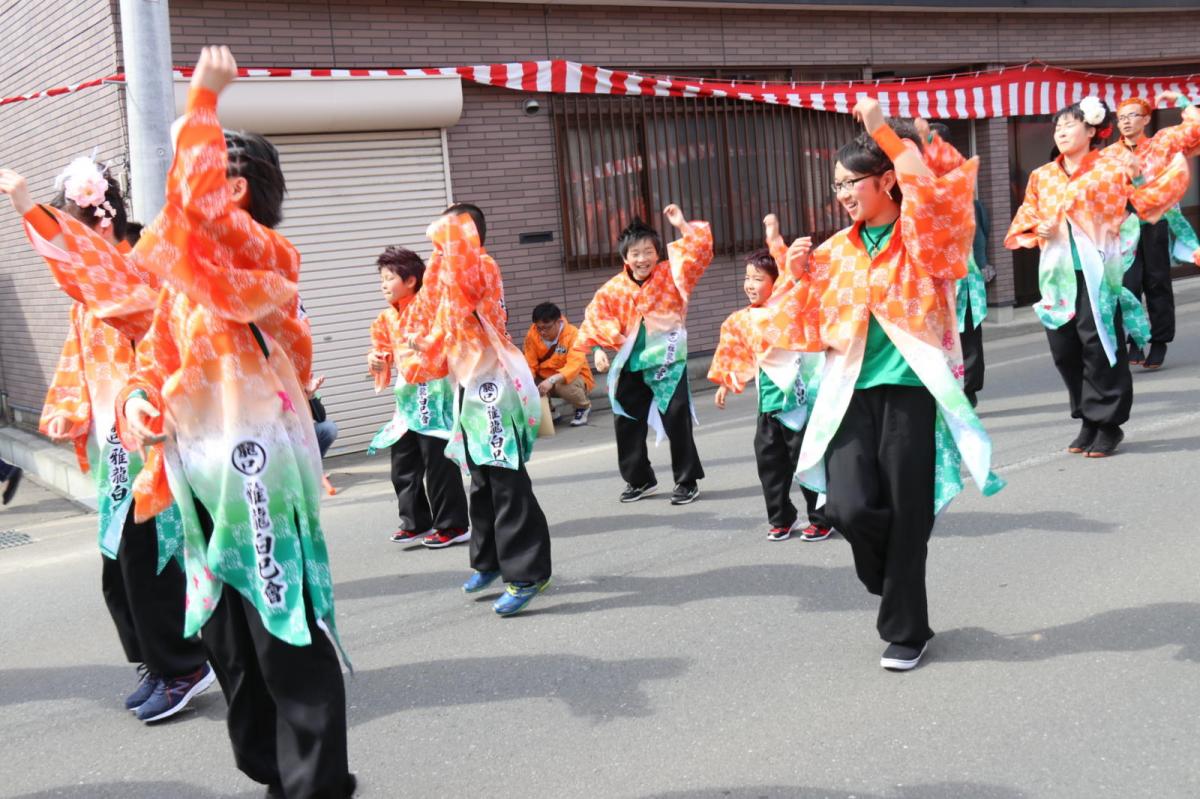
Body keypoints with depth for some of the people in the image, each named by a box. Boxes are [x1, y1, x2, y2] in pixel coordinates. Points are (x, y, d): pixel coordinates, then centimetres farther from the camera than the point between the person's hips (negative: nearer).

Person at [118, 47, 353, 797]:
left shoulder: (264, 255, -11)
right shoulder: (184, 273, 14)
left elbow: (197, 197, -28)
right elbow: (160, 354, 19)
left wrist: (204, 96, -22)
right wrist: (141, 399, -1)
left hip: (254, 462, -9)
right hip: (201, 468, 9)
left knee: (285, 632, -4)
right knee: (229, 634, 15)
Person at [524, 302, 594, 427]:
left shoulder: (574, 334, -24)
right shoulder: (532, 335, -13)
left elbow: (574, 366, -35)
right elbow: (530, 365, -11)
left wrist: (552, 380, -50)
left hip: (574, 377, -4)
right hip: (545, 378, 4)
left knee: (563, 385, -37)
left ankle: (583, 407, -2)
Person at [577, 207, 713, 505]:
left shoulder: (671, 275, -4)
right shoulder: (614, 289, 1)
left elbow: (699, 251, -12)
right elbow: (597, 318, 5)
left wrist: (682, 226, -22)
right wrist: (598, 348, -5)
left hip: (668, 361, -4)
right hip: (632, 365, 4)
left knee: (677, 420, -5)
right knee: (627, 422, 10)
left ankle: (687, 480, 9)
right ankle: (639, 479, 26)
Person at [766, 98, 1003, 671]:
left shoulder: (921, 238, 0)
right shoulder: (835, 252, 11)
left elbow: (933, 194, -23)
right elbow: (813, 333, 14)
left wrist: (885, 132, -25)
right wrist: (799, 279, -1)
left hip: (911, 389, -3)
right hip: (851, 393, 4)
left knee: (907, 514, 0)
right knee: (849, 507, -11)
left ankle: (905, 629, 18)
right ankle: (896, 576, 22)